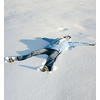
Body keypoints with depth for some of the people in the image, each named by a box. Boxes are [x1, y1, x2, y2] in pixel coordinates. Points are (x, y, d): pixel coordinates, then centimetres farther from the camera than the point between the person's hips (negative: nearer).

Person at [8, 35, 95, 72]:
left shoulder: (68, 43, 33)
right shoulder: (57, 39, 40)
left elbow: (78, 43, 36)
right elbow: (50, 40, 54)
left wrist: (88, 44, 40)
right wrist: (44, 38, 68)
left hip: (57, 50, -3)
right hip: (48, 48, 3)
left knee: (52, 58, -40)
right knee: (34, 53, -16)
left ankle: (47, 67, -73)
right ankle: (16, 59, -22)